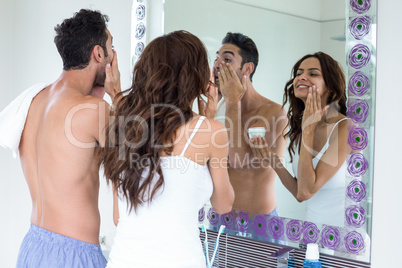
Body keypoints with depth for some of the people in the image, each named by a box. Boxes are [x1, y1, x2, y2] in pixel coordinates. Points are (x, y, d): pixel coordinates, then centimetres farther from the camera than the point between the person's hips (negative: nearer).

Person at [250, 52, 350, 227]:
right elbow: (300, 194, 7)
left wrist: (308, 130, -16)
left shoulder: (344, 128, -14)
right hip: (313, 223, 5)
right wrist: (273, 160, -5)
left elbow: (306, 191, -19)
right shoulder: (299, 129, 4)